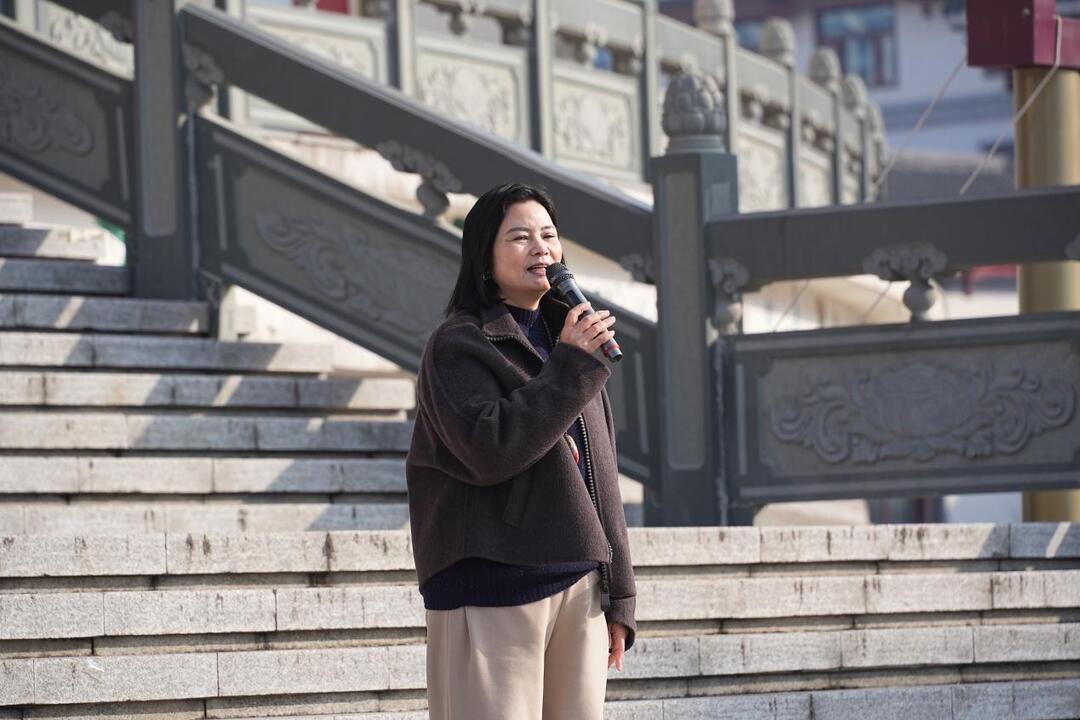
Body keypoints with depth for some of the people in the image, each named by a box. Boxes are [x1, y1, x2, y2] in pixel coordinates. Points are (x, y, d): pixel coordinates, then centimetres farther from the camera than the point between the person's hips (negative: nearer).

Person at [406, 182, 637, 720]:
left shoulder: (565, 342, 18)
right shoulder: (458, 346, -2)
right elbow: (490, 451, -18)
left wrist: (617, 595, 15)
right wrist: (571, 368, -15)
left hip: (578, 584, 7)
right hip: (491, 588, -6)